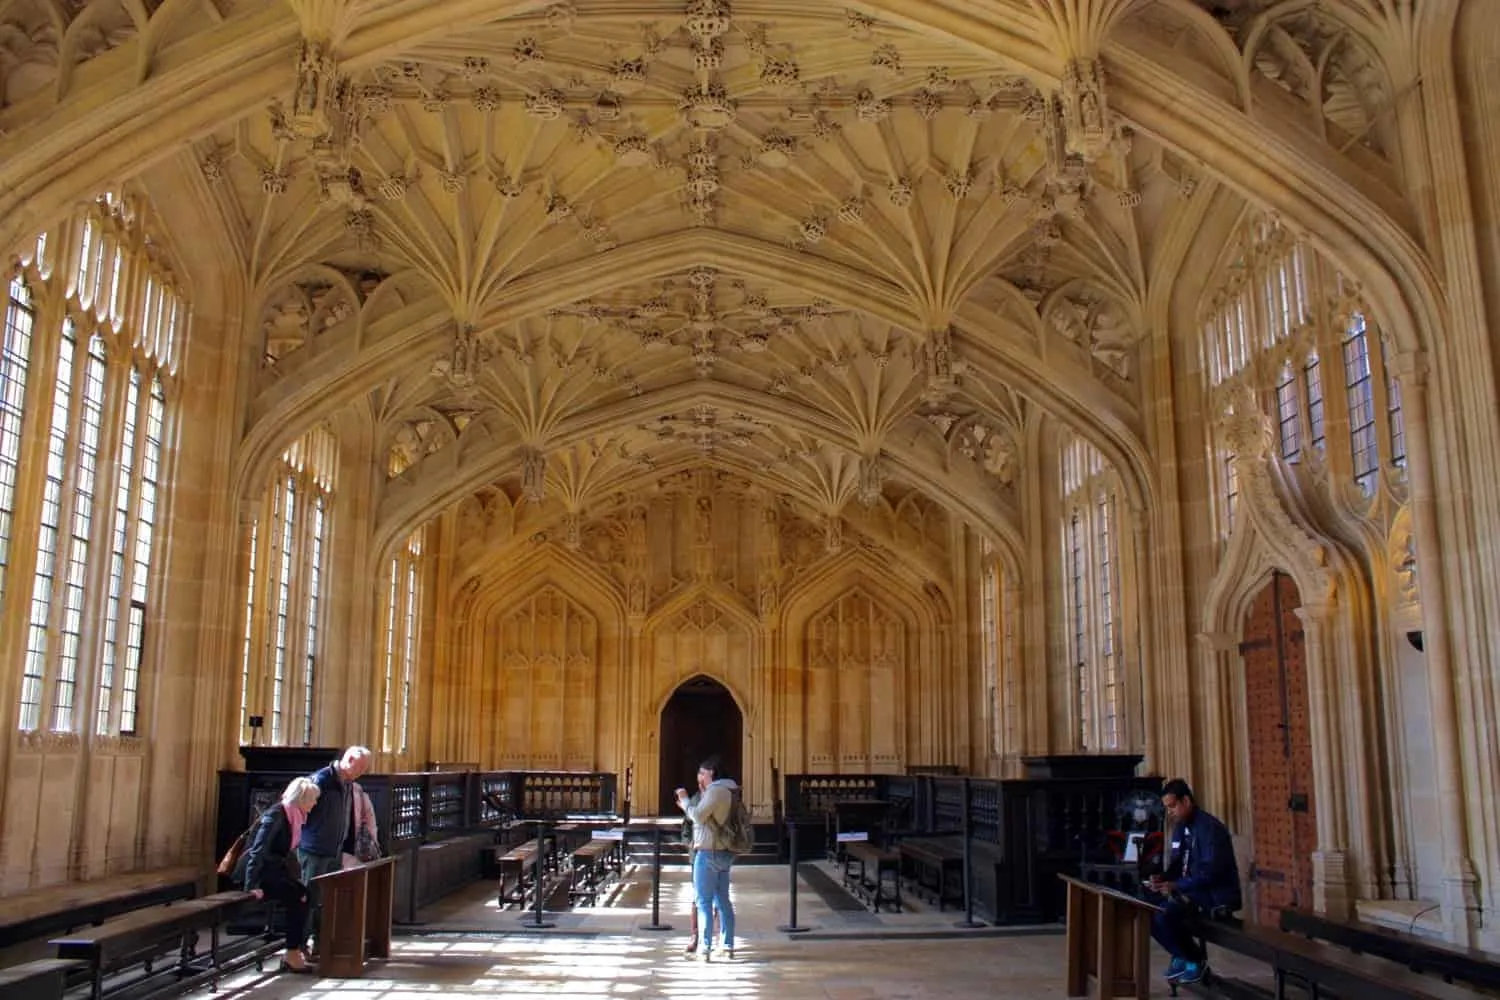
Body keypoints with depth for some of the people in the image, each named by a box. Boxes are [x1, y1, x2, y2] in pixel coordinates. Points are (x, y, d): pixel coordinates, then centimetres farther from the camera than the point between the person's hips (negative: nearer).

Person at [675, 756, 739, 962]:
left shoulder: (716, 790, -14)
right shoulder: (726, 791, 16)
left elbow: (698, 815, -19)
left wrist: (685, 800, -5)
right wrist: (686, 807, 19)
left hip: (708, 853, -9)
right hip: (724, 853, 9)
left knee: (704, 902, -4)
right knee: (723, 901, 12)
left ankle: (705, 948, -4)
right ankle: (728, 946, 15)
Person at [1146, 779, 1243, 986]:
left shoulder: (1210, 828, -18)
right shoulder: (1180, 828, 10)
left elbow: (1210, 873, -25)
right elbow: (1177, 864, 15)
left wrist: (1175, 886, -27)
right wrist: (1162, 878, -6)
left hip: (1217, 895, -9)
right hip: (1193, 891, 9)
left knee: (1162, 916, -26)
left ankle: (1196, 959, -2)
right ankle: (1181, 955, 11)